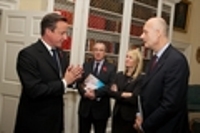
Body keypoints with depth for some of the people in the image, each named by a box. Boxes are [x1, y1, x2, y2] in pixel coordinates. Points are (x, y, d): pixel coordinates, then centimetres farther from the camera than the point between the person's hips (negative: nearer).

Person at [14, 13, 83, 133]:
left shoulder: (61, 54, 8)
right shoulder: (28, 54, -17)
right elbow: (34, 90, -25)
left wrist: (72, 77, -9)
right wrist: (64, 82, -20)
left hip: (56, 119, 8)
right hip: (35, 122, -7)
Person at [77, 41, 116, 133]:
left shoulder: (111, 68, 2)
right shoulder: (86, 65, 11)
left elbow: (110, 86, -11)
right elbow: (79, 82, 3)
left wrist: (96, 93, -24)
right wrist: (84, 92, -18)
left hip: (101, 108, -2)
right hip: (85, 107, 2)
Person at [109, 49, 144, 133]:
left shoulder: (140, 78, -11)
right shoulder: (119, 75, 8)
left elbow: (134, 99, -18)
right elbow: (111, 92, 0)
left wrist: (118, 95, -10)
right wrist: (123, 94, -16)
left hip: (130, 117, -5)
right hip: (117, 114, 5)